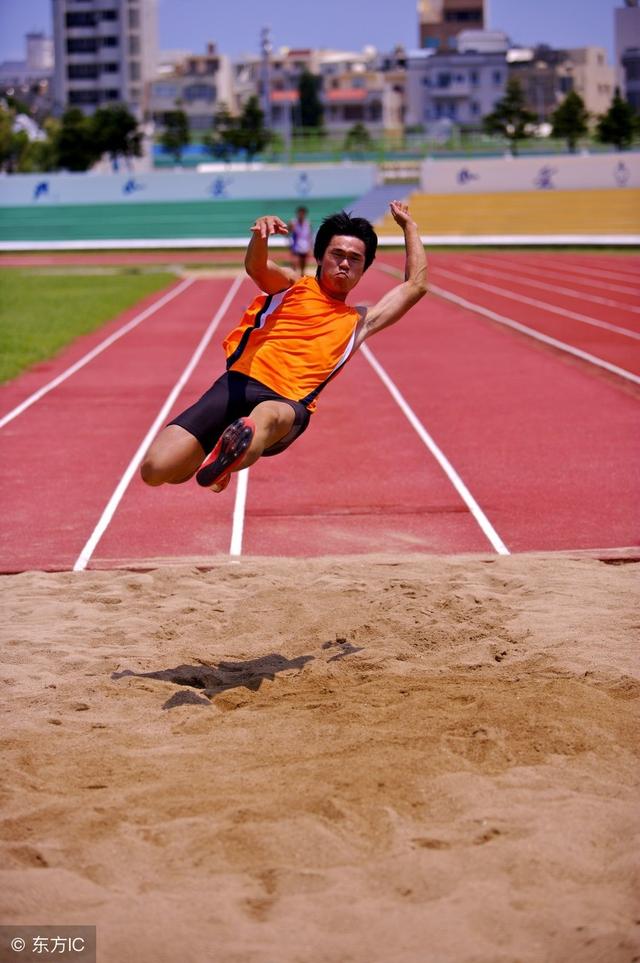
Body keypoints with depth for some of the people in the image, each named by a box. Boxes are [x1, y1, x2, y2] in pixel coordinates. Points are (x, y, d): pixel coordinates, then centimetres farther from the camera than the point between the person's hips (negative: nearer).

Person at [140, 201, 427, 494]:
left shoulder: (357, 323, 29)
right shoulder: (291, 286, 23)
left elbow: (415, 286, 31)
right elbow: (256, 266, 0)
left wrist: (409, 226, 36)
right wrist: (261, 235, -23)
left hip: (288, 404, 0)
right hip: (238, 384, 0)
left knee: (266, 417, -42)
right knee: (155, 470, -16)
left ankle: (229, 456, -74)